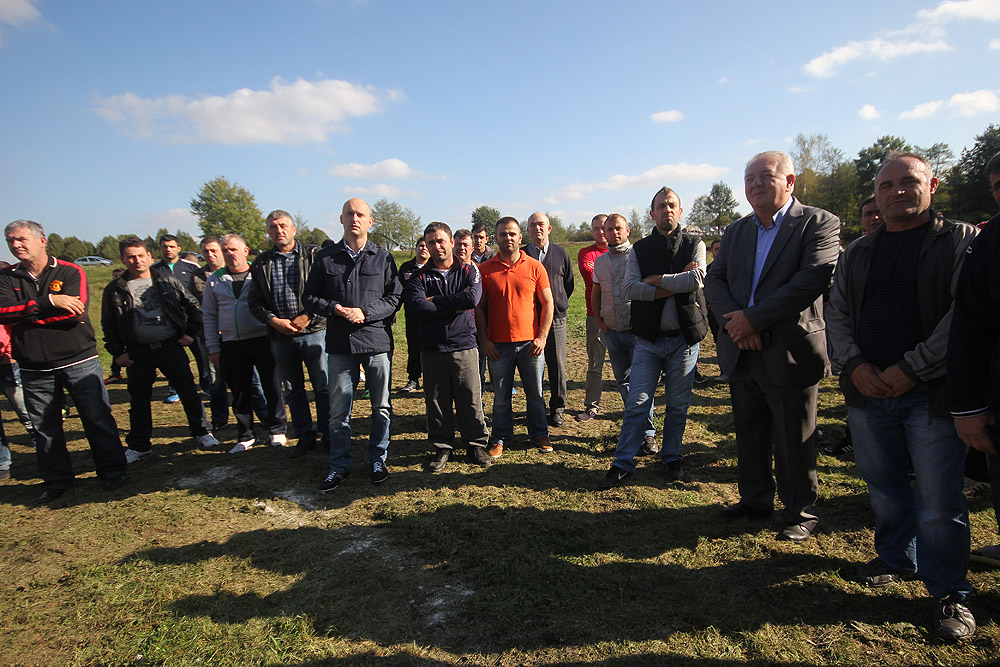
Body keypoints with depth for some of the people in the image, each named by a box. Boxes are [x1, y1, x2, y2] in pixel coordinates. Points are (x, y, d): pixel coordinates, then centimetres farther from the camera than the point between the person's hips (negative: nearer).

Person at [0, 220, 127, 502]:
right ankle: (56, 479, 27)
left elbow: (76, 312, -17)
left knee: (98, 417, 2)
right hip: (33, 368, 3)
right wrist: (49, 302, -20)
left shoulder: (71, 272, -3)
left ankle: (112, 471, 18)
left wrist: (24, 315, -12)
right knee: (44, 426, 11)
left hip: (79, 360, -3)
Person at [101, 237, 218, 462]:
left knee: (189, 393, 2)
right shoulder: (115, 289, 5)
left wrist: (190, 333, 4)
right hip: (138, 353, 1)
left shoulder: (167, 282, 5)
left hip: (171, 347, -1)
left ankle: (202, 433, 17)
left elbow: (194, 306, 12)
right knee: (139, 401, 10)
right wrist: (117, 352, 3)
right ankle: (139, 447, 24)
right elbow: (108, 325, 9)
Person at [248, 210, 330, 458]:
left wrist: (307, 317, -13)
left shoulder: (314, 254, -1)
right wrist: (273, 320, -6)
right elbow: (254, 300, 10)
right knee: (293, 390, 12)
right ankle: (304, 437, 25)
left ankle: (328, 435, 16)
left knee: (323, 387, 1)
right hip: (280, 336, 4)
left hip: (313, 331, -3)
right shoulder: (261, 262, 11)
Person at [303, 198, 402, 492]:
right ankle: (339, 465, 22)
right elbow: (310, 296, 8)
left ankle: (377, 460, 25)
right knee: (338, 410, 7)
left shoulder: (383, 258, 5)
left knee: (381, 407, 9)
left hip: (378, 343, 0)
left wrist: (365, 312, -13)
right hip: (340, 345, 1)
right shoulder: (326, 258, 7)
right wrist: (335, 308, -10)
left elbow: (395, 297, 1)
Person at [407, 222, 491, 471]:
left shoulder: (469, 271, 5)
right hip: (432, 350, 1)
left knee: (471, 400, 5)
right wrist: (455, 306, -12)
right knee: (436, 402, 8)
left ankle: (476, 444, 23)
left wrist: (435, 301, -11)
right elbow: (417, 308, -12)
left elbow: (473, 298, -15)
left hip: (464, 347, -1)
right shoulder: (419, 276, 6)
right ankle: (442, 448, 24)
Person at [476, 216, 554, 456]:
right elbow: (479, 308, 5)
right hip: (498, 345, 0)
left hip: (530, 343, 0)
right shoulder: (485, 269, 3)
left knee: (535, 394, 10)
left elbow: (548, 304, 4)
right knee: (501, 397, 8)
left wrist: (542, 337, -4)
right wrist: (484, 340, -3)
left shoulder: (535, 267, 2)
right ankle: (500, 439, 24)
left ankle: (539, 434, 28)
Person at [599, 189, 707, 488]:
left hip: (685, 337, 0)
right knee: (637, 403, 0)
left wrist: (656, 279, -9)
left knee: (678, 405, 10)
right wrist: (675, 285, -14)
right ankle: (623, 463, 10)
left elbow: (697, 279, -13)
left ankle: (671, 458, 27)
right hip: (649, 338, 0)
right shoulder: (639, 249, 6)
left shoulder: (694, 244, 6)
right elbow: (631, 288, -9)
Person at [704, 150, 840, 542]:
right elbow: (714, 279, 6)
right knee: (749, 436, 18)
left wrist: (753, 318, -20)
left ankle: (800, 513, 26)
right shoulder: (736, 231, 12)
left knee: (793, 443, 7)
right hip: (742, 353, 6)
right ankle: (755, 499, 35)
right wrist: (734, 319, -13)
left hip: (789, 354, -5)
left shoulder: (818, 223, -6)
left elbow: (812, 280, -19)